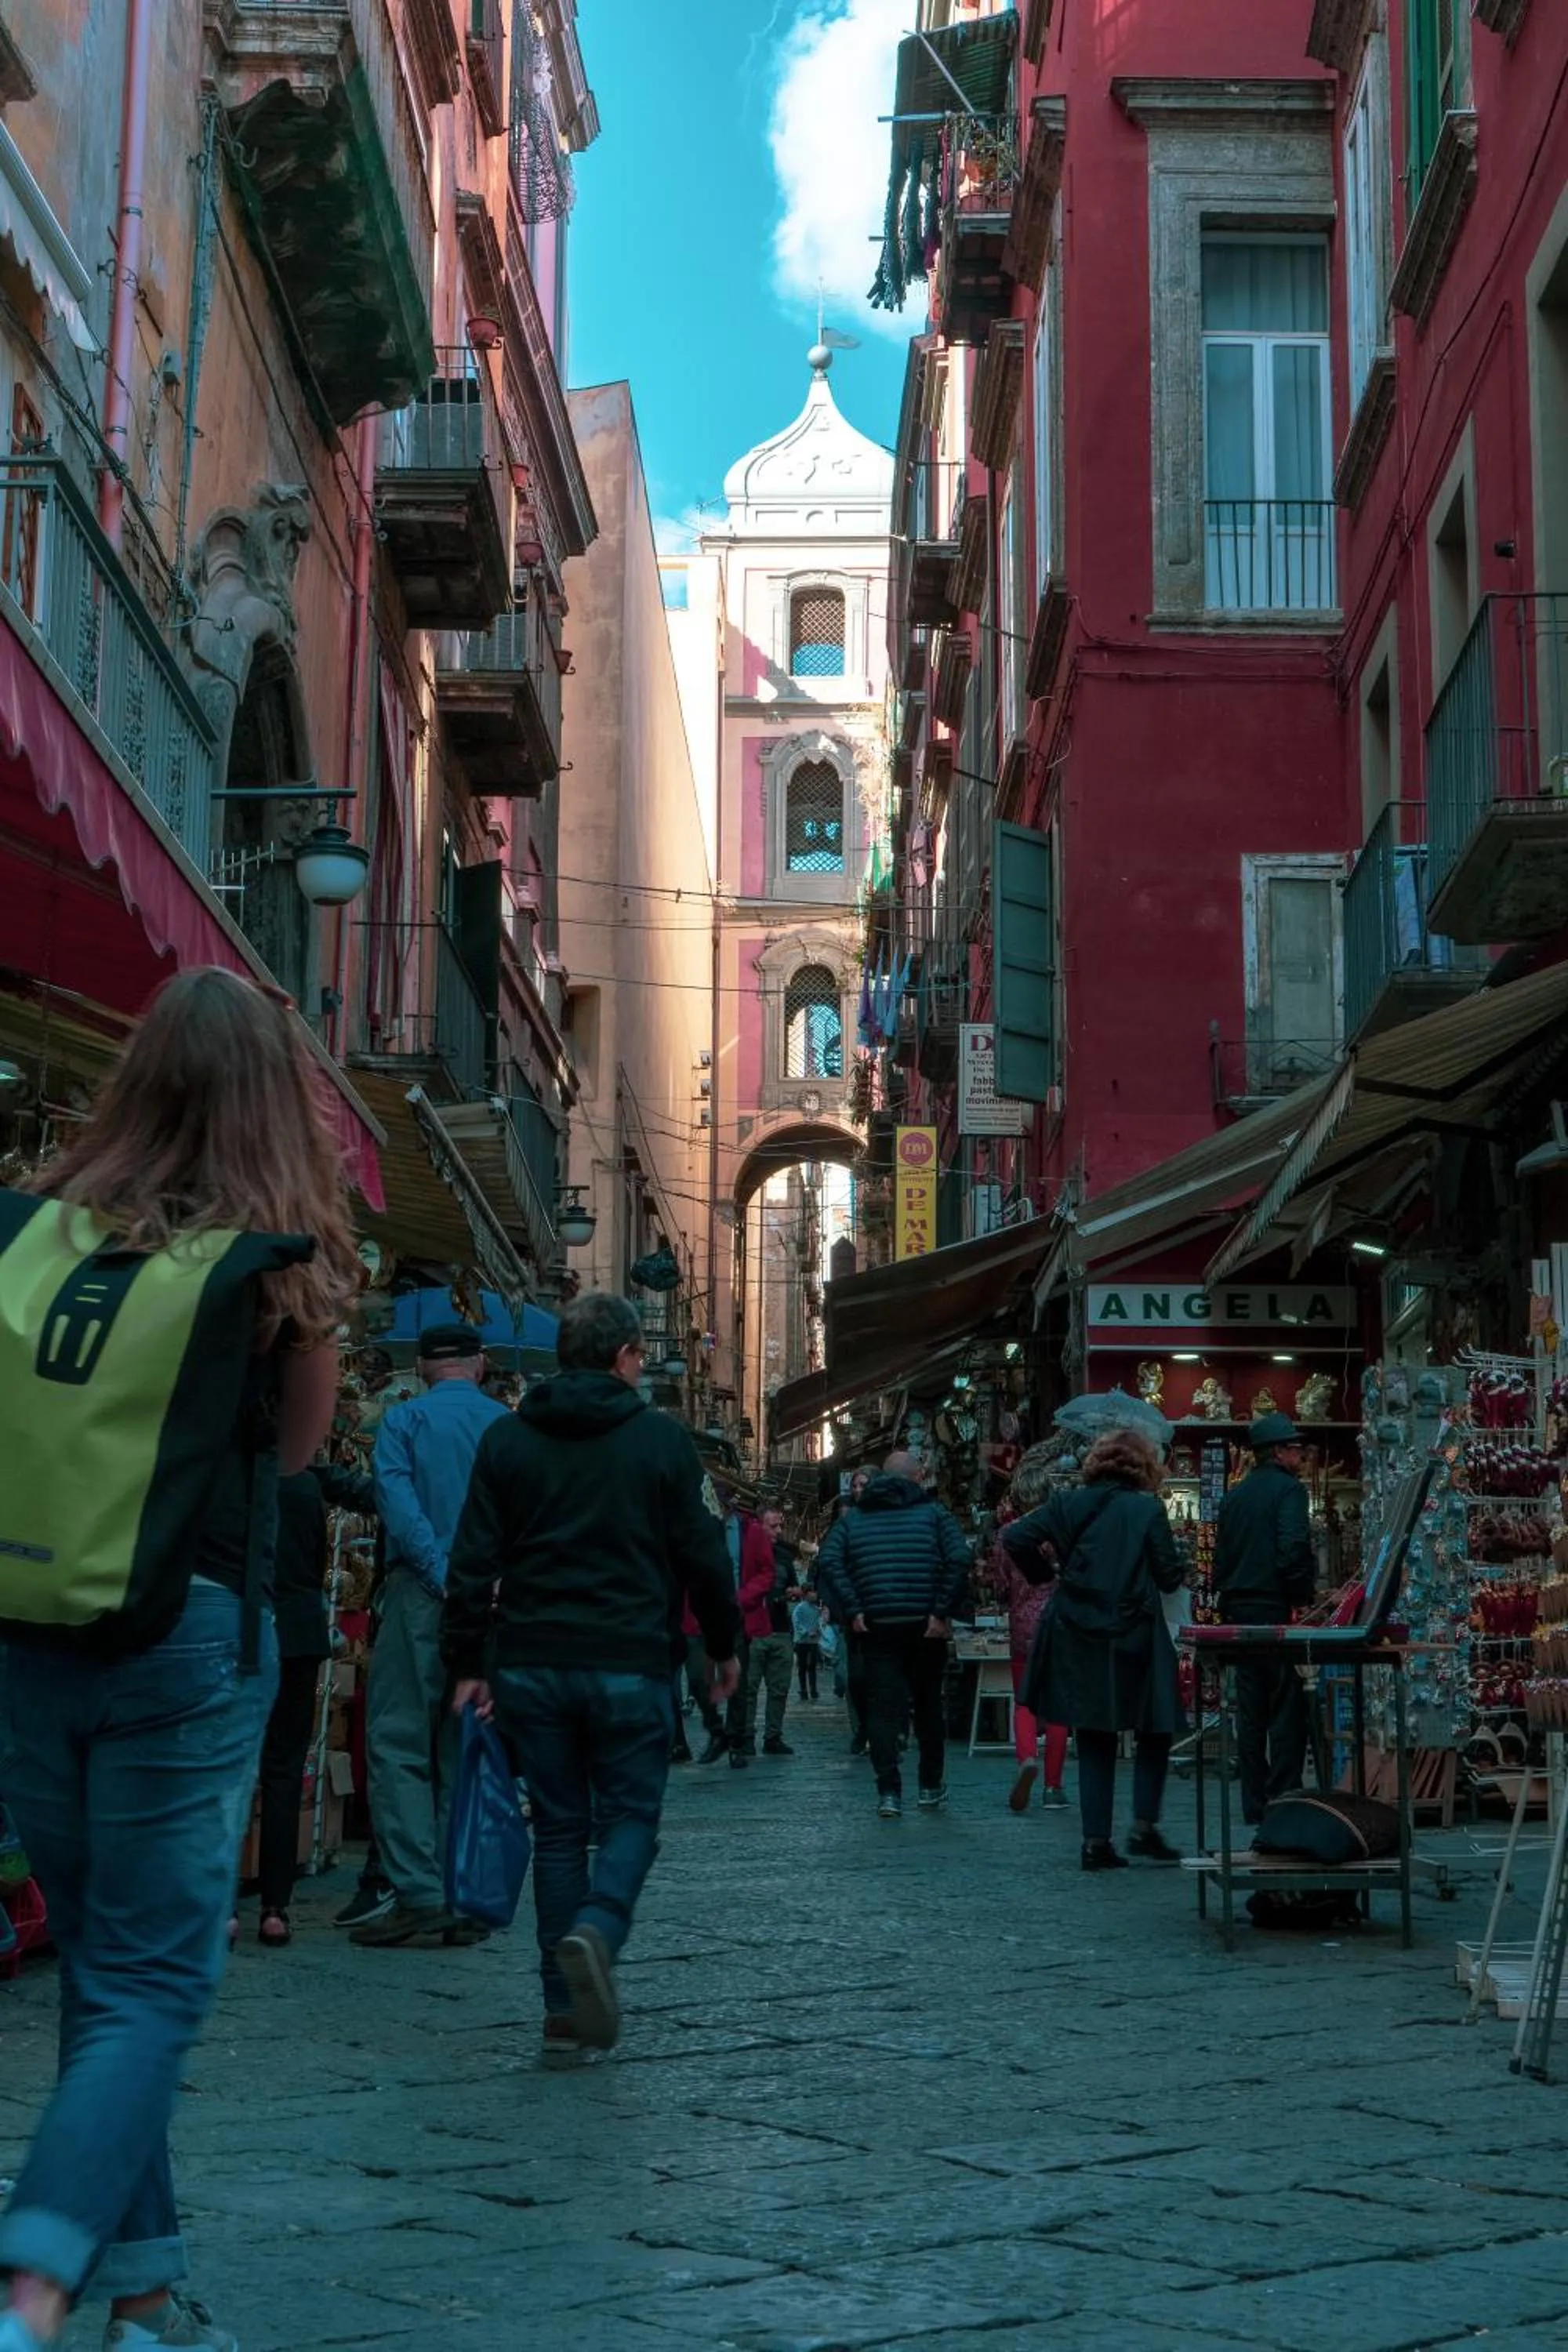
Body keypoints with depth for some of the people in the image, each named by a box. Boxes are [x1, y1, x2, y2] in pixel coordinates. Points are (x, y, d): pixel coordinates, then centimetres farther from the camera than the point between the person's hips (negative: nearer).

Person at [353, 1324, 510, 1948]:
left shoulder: (405, 1420, 2)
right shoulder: (510, 1426, 10)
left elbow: (396, 1497, -12)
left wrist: (442, 1574, -17)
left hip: (423, 1593, -3)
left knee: (399, 1742, -1)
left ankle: (419, 1892, -11)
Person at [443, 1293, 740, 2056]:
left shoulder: (506, 1440, 5)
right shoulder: (661, 1439, -2)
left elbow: (473, 1562, 4)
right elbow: (704, 1556, 1)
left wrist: (468, 1662, 10)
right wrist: (723, 1646, 15)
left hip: (532, 1666, 3)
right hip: (629, 1668, -3)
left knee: (558, 1827, 10)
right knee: (629, 1816, 9)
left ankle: (565, 2012, 9)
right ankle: (596, 1929, -20)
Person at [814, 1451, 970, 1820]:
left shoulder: (853, 1517, 11)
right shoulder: (934, 1513, 5)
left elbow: (828, 1560, -5)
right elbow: (959, 1560, -11)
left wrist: (854, 1609, -6)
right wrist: (943, 1611, -9)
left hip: (876, 1627, 0)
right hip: (924, 1627, 0)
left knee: (882, 1707, 1)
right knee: (928, 1705, 15)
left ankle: (889, 1792, -8)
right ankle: (931, 1787, 24)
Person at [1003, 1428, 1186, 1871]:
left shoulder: (1070, 1503, 2)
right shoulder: (1148, 1510, -7)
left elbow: (1015, 1539, -4)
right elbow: (1170, 1577, -6)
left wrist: (1043, 1572, 11)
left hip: (1078, 1640, 3)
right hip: (1133, 1638, -3)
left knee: (1094, 1740, 10)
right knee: (1155, 1729, 14)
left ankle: (1096, 1841, 6)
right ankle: (1144, 1826, 5)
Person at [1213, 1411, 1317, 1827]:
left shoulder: (1234, 1496, 16)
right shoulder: (1287, 1489, -7)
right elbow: (1293, 1549, -19)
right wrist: (1302, 1597, -10)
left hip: (1237, 1609, 7)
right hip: (1275, 1609, -7)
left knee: (1250, 1711, 9)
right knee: (1287, 1710, -3)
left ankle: (1254, 1806, 11)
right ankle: (1284, 1800, -6)